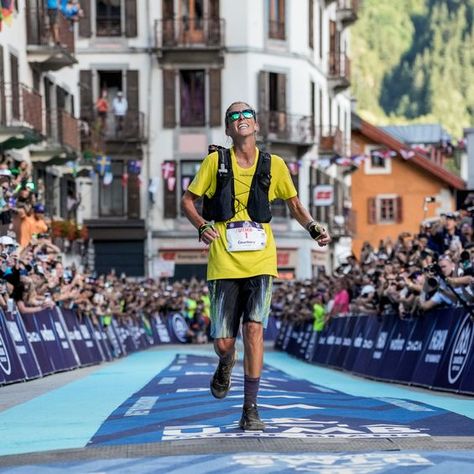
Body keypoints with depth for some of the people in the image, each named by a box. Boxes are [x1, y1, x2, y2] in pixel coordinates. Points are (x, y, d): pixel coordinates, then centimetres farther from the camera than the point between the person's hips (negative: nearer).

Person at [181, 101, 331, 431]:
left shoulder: (273, 166, 6)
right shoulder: (215, 162, 3)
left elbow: (295, 206, 18)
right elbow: (188, 200, 9)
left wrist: (314, 228, -1)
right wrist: (201, 226, -11)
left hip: (260, 261, 0)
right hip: (224, 263, 0)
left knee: (254, 328, -16)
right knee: (223, 342, 0)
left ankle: (250, 410, -7)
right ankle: (226, 364, 40)